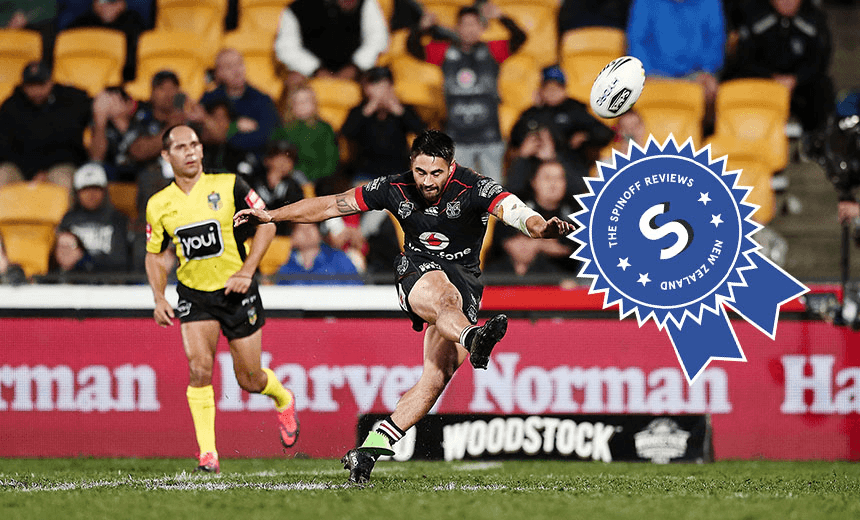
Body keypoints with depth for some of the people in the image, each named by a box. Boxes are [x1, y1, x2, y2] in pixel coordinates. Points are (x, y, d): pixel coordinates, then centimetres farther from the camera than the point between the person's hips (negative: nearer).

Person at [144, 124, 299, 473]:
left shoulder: (228, 186, -9)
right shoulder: (158, 205, -1)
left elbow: (266, 224, -4)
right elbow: (154, 254, 13)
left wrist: (246, 271, -14)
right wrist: (159, 299, -1)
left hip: (237, 291, -1)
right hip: (194, 295, 1)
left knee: (250, 380, 6)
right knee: (199, 368, -19)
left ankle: (283, 400, 42)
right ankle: (207, 452, -14)